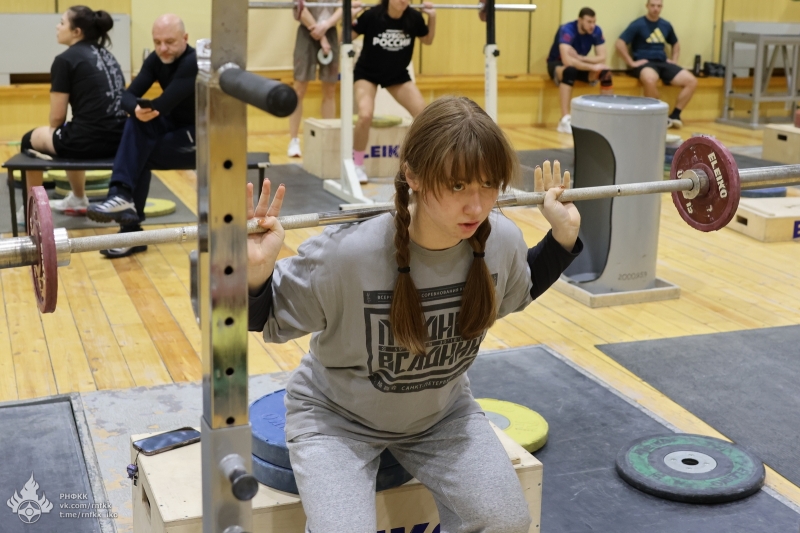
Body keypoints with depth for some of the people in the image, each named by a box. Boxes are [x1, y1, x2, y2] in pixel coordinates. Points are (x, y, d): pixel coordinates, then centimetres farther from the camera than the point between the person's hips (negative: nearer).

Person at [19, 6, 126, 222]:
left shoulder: (65, 59, -6)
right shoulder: (106, 55, 16)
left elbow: (57, 117, -5)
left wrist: (53, 136, 17)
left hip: (88, 141, -7)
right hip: (119, 139, 7)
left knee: (30, 140, 22)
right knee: (70, 137, 39)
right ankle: (78, 201, 52)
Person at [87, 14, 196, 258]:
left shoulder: (194, 63, -22)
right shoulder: (156, 60, 0)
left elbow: (162, 106, -27)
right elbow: (128, 96, -10)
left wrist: (145, 109, -10)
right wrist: (137, 110, -32)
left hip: (204, 137, -7)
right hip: (177, 127, 7)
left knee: (139, 156, -21)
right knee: (139, 121, -20)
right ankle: (123, 195, -22)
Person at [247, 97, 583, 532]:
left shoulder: (500, 241, -19)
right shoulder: (348, 253, -35)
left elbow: (515, 295, 7)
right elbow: (269, 319, -20)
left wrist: (563, 236, -3)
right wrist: (256, 272, -40)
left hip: (441, 411, 4)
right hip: (339, 416, -3)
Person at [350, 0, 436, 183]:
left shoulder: (414, 17, -14)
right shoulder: (372, 15, -23)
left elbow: (428, 40, 6)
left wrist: (432, 17, -8)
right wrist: (349, 17, -30)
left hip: (398, 74, 4)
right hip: (367, 73, -3)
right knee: (365, 116, -26)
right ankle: (357, 166, -6)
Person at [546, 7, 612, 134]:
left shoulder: (596, 31, -13)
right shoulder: (567, 30, -28)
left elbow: (602, 58, -15)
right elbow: (567, 61, -40)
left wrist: (580, 58, -28)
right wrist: (593, 67, -39)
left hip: (580, 64, 5)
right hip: (558, 64, -5)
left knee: (606, 72, -21)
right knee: (570, 70, -40)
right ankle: (565, 120, -43)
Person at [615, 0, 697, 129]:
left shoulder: (666, 25, 14)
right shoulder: (638, 24, -3)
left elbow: (676, 44, 30)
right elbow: (620, 43, -10)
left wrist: (674, 60, 14)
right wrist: (631, 63, -14)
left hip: (663, 63, 6)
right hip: (644, 63, -6)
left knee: (692, 81, -11)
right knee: (649, 80, -41)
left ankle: (674, 115, -5)